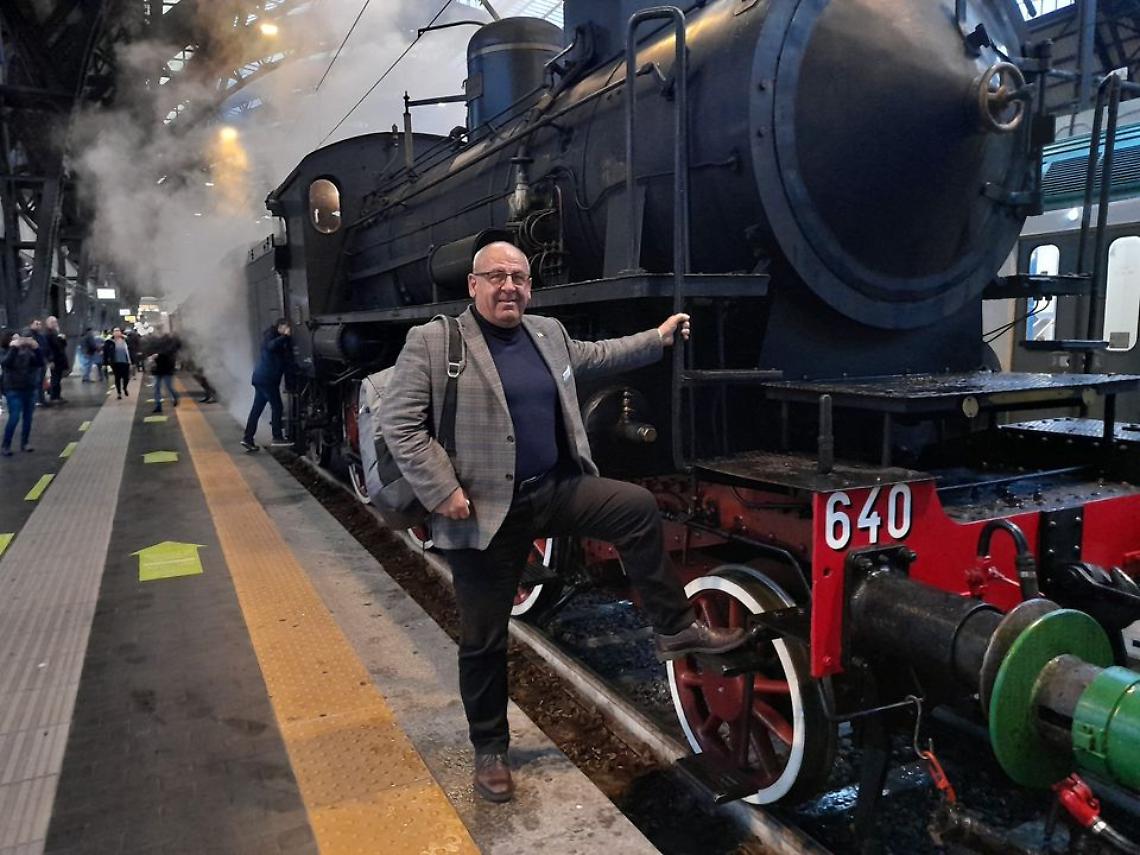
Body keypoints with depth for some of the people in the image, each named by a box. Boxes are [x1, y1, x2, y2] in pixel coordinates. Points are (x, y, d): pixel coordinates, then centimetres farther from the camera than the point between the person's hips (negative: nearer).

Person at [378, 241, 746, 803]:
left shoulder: (549, 334, 9)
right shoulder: (431, 342, -8)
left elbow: (597, 357, 28)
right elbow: (398, 423, -11)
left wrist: (658, 339, 26)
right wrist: (441, 491, -18)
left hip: (557, 488, 5)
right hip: (485, 512, -4)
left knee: (639, 508, -10)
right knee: (483, 641, 6)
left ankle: (674, 629, 6)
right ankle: (490, 750, 28)